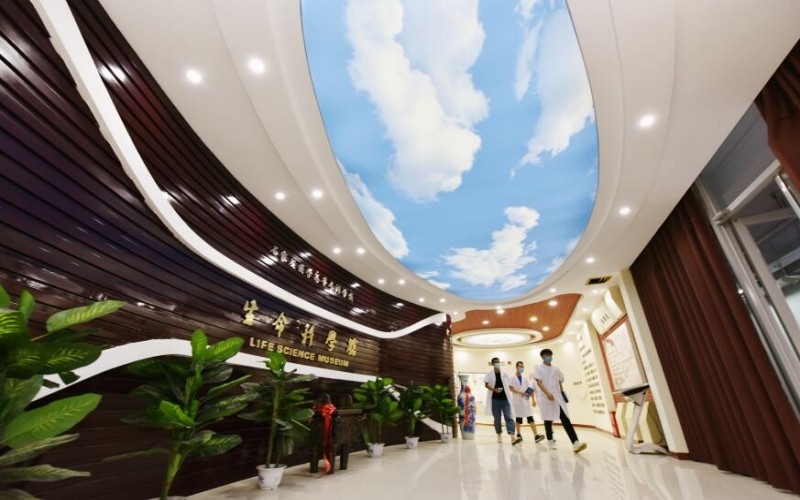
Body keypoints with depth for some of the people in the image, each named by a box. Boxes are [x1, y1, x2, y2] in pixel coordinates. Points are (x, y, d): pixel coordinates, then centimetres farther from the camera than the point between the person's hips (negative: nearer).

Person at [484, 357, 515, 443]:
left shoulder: (504, 374, 9)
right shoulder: (489, 374, 1)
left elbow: (507, 385, 14)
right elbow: (486, 384, -5)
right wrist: (494, 389, -21)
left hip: (505, 399, 1)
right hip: (495, 399, -1)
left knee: (509, 417, -9)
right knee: (497, 418, 8)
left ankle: (512, 436, -16)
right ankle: (499, 435, 22)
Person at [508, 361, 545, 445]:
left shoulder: (525, 378, 10)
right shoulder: (513, 378, -1)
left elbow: (530, 389, 9)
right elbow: (510, 388, -10)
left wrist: (533, 399, 1)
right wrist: (520, 392, -22)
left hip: (526, 400, 2)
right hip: (517, 401, -2)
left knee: (530, 417, -8)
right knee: (518, 418, 7)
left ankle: (536, 435, -14)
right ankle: (518, 435, 20)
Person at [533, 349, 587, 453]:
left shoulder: (556, 369, 14)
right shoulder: (539, 368, 0)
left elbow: (560, 383, 19)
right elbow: (539, 382, -10)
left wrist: (562, 393, 9)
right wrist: (547, 393, -22)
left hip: (558, 397, 3)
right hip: (546, 397, -3)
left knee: (565, 419, -9)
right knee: (548, 420, 5)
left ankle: (575, 442, -18)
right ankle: (550, 441, 18)